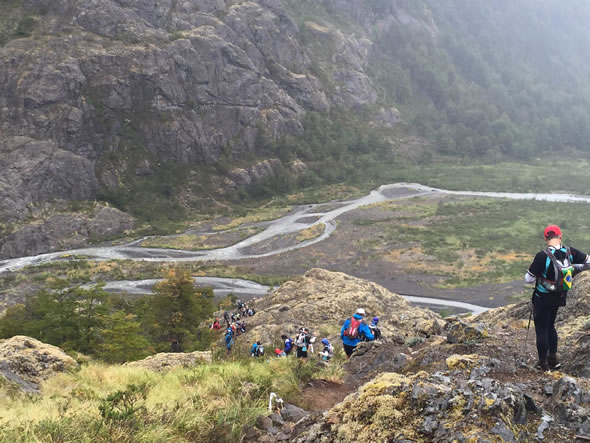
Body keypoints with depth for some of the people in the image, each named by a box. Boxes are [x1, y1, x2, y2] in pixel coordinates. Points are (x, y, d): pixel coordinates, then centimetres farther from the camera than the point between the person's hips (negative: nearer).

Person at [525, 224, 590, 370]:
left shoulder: (542, 256, -26)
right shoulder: (569, 252, -11)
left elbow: (529, 279, -19)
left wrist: (532, 270, 1)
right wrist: (573, 268, 8)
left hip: (543, 299, -6)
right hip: (559, 298, 6)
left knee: (541, 330, 8)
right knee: (550, 326, 24)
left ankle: (543, 363, 18)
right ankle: (553, 358, 30)